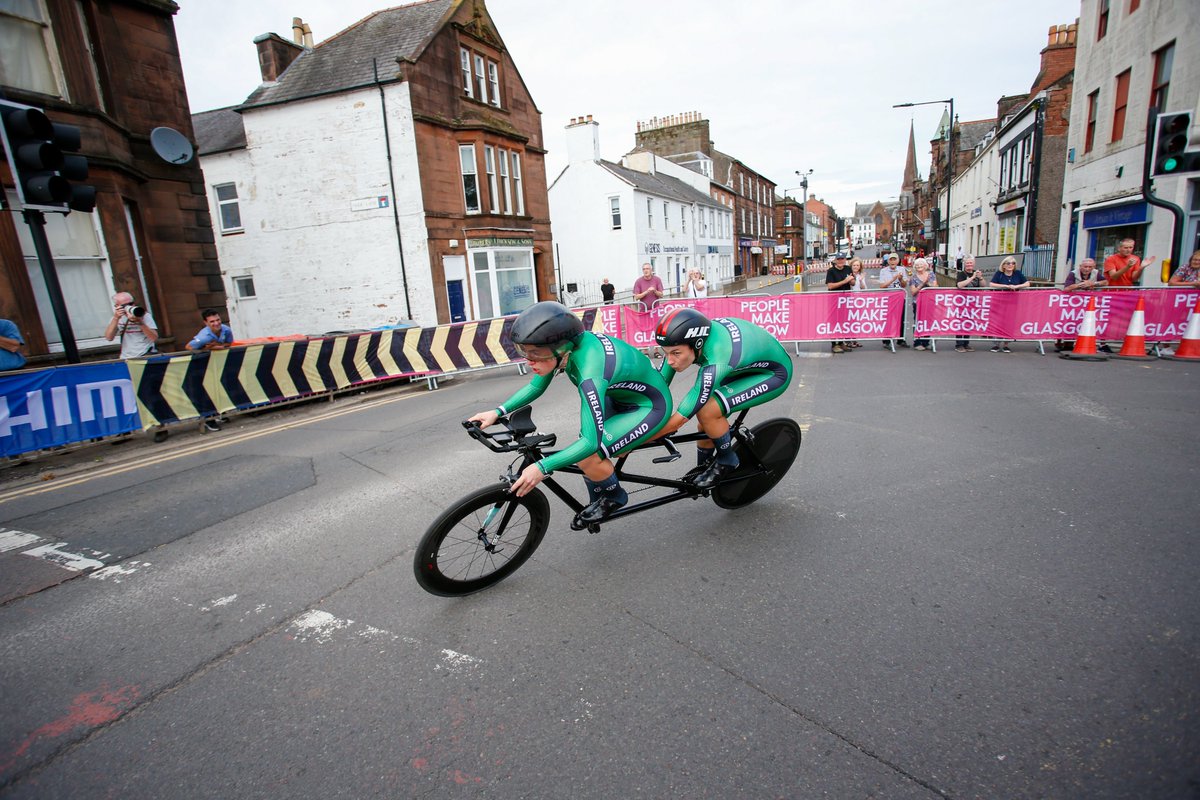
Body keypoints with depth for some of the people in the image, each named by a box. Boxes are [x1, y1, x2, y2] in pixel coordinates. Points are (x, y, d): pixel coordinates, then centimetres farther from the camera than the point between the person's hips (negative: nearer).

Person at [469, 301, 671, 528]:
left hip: (650, 406, -8)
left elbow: (591, 442, -34)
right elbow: (536, 387, 4)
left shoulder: (590, 371, -37)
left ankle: (614, 497, 9)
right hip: (622, 395, 8)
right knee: (584, 448, 6)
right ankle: (598, 501, 30)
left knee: (588, 457, -21)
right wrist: (497, 412, -5)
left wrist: (542, 467, -36)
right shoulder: (567, 344, -14)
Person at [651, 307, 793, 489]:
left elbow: (677, 421, -37)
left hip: (774, 372, -7)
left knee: (707, 411, -25)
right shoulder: (684, 341, -21)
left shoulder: (715, 362, -41)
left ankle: (726, 462, 0)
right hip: (746, 364, 8)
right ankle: (703, 467, 25)